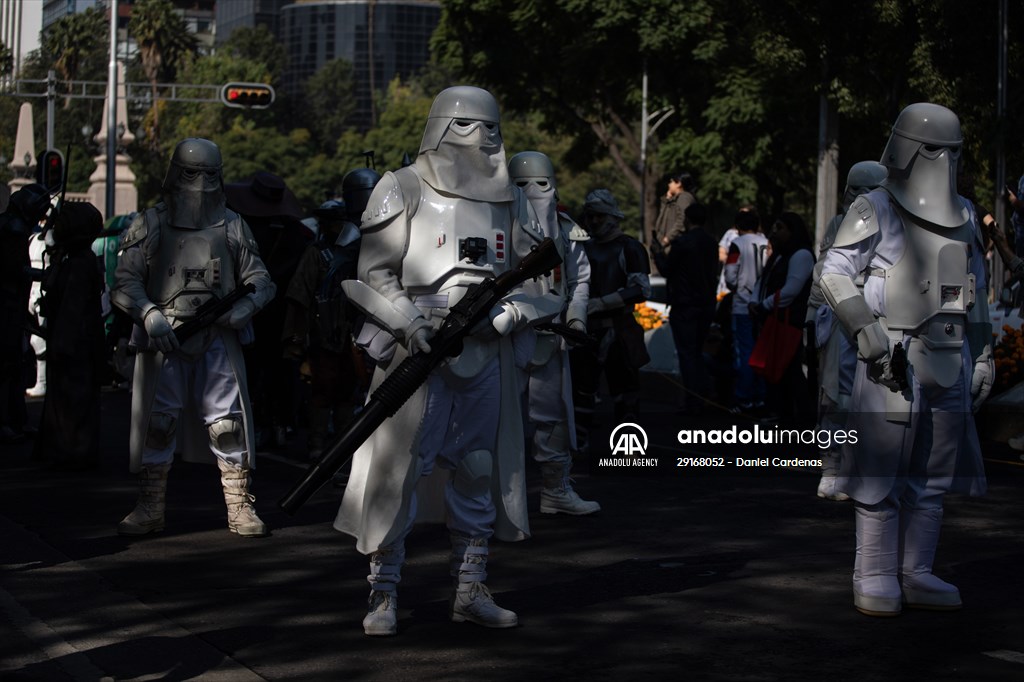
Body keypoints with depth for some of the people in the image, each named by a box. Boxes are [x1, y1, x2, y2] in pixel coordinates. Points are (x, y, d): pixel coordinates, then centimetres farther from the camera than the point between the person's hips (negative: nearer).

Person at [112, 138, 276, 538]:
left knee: (228, 422, -3)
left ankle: (240, 508, 5)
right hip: (164, 340, 0)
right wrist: (150, 314, -17)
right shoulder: (150, 225, 6)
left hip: (218, 340, 1)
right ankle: (150, 509, 15)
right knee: (157, 424, 4)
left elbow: (259, 280, 11)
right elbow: (125, 282, 0)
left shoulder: (232, 226, 10)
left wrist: (244, 307, -10)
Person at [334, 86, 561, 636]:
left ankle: (470, 591, 21)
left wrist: (505, 315, -8)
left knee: (480, 472, 9)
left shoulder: (509, 200, 12)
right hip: (418, 355, -4)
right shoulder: (403, 190, 0)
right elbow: (375, 271, -3)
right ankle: (383, 595, 5)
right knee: (397, 471, -5)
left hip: (487, 357, 5)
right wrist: (412, 324, -17)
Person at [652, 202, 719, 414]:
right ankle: (702, 397, 15)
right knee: (697, 352, 17)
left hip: (684, 306, -7)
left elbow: (666, 269, -8)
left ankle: (691, 402, -3)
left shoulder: (682, 242, -15)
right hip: (707, 305, 7)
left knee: (687, 353, -2)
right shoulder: (712, 243, 7)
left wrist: (659, 255, 12)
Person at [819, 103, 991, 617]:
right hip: (895, 360, -6)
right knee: (882, 472, -4)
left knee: (933, 476, 8)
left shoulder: (961, 217, 15)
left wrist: (982, 354, 17)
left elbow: (975, 289, 21)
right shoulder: (876, 210, -3)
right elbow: (834, 274, -7)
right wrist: (868, 334, -16)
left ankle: (916, 576, 15)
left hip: (949, 362, 6)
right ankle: (875, 580, 3)